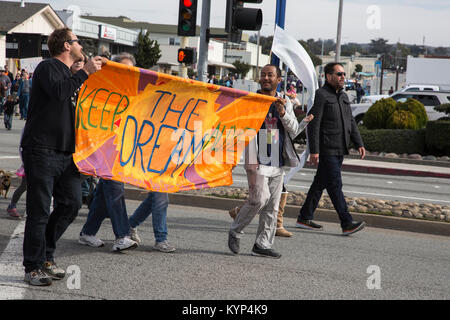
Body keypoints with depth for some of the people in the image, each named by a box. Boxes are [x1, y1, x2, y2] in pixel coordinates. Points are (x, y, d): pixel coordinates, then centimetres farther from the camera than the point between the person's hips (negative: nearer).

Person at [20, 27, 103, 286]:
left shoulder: (71, 76, 22)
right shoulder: (48, 68, -5)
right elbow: (58, 92, -25)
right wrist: (85, 73, -17)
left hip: (66, 153, 8)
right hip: (41, 151, -8)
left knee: (72, 203, 5)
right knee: (40, 211, -5)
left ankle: (46, 256, 20)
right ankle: (33, 267, 4)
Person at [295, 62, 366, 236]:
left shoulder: (343, 96, 17)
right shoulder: (321, 95, -9)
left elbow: (351, 122, 22)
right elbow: (313, 124, -14)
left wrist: (359, 143, 12)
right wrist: (314, 151, -19)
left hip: (340, 150, 9)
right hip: (327, 149, -9)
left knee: (320, 183, 12)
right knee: (335, 185, -9)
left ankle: (304, 218, 20)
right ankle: (347, 223, -11)